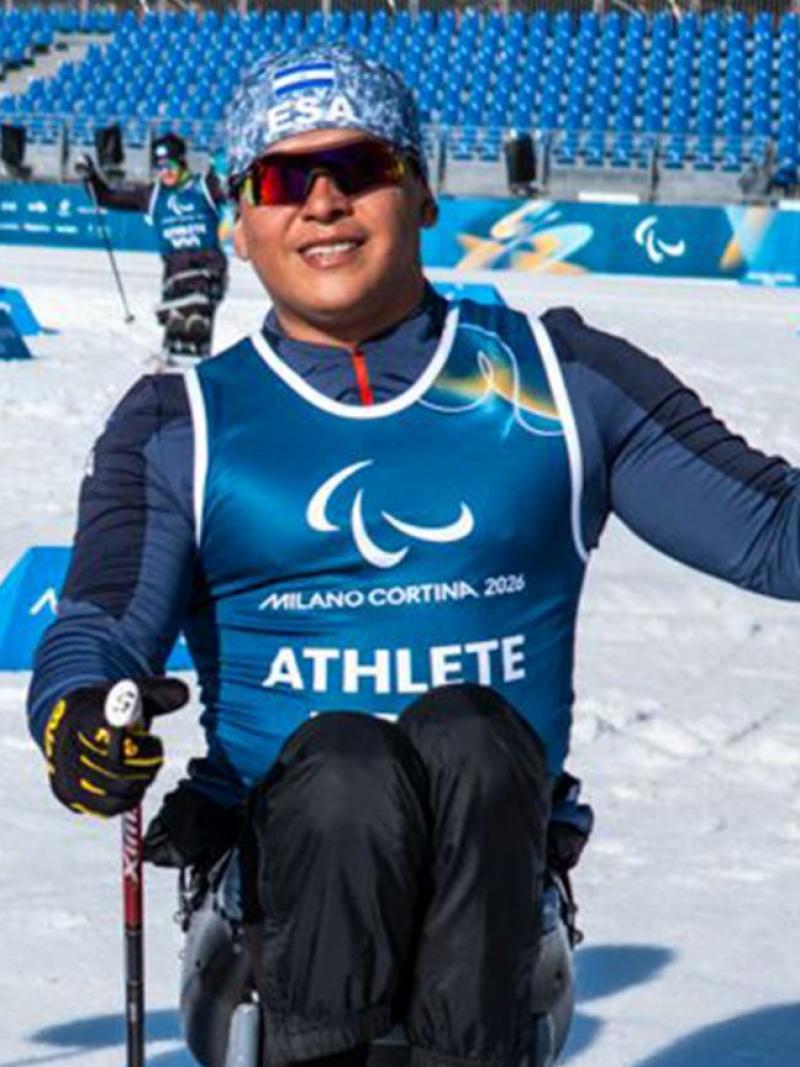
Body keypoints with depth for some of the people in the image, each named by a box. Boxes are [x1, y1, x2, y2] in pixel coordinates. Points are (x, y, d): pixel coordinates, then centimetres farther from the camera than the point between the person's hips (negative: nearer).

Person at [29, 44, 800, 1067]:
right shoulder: (176, 426, 13)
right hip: (278, 847, 0)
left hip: (498, 843, 1)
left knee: (465, 732, -31)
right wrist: (80, 725, -22)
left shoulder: (560, 379, 13)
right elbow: (101, 629, 2)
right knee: (340, 758, -32)